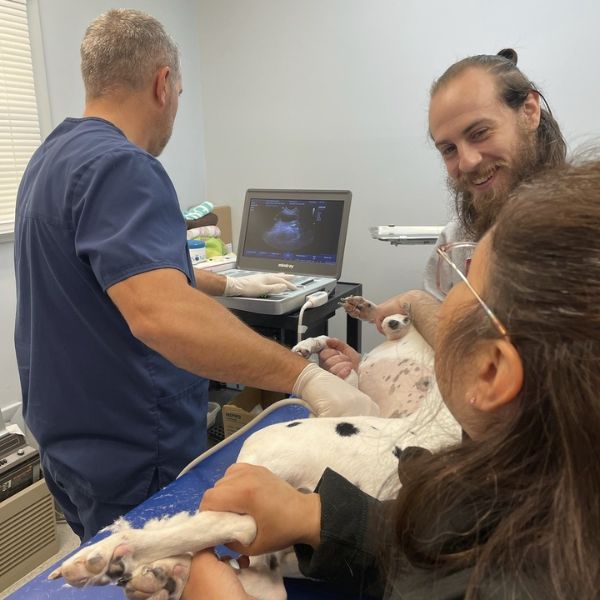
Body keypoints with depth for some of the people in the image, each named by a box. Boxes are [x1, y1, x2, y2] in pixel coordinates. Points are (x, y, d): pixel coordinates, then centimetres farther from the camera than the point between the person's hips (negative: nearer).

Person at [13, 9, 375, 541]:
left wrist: (231, 285, 26)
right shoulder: (118, 166, -23)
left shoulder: (56, 156, 9)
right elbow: (161, 314, -38)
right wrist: (309, 380, -37)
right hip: (131, 458, -9)